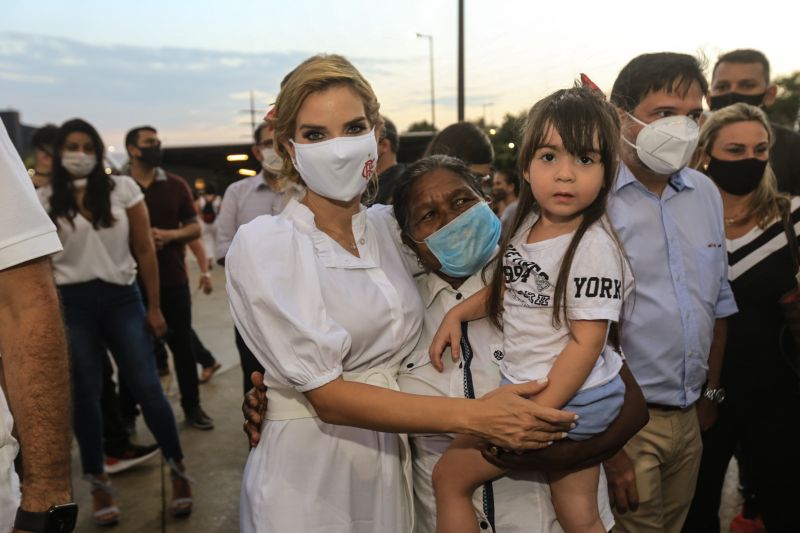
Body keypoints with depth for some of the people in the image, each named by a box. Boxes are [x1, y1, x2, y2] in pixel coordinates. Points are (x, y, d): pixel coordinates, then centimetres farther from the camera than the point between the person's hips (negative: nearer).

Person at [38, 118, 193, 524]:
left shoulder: (123, 188, 1)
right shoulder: (45, 200, 3)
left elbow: (145, 250, 2)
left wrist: (153, 306, 0)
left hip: (122, 298, -1)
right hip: (71, 303, 1)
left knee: (147, 387, -3)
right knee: (85, 395, 8)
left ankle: (178, 471, 14)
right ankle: (98, 484, 24)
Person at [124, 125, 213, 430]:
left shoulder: (176, 185, 5)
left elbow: (195, 227, 5)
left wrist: (169, 235, -14)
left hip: (173, 280, 2)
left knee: (182, 343, 8)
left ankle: (192, 406, 20)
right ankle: (127, 413, 20)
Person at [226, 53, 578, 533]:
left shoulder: (390, 228, 0)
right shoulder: (263, 244, -15)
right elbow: (325, 395, -21)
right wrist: (475, 416, -27)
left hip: (394, 462, 5)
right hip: (309, 475, -5)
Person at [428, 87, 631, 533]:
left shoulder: (594, 246, -21)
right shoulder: (525, 226, 3)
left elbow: (586, 343, -22)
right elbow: (506, 291, 19)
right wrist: (457, 314, 6)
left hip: (568, 398, -7)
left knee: (450, 476, 5)